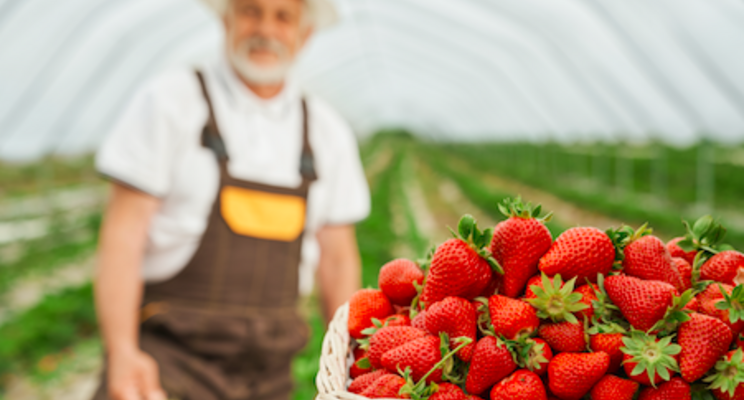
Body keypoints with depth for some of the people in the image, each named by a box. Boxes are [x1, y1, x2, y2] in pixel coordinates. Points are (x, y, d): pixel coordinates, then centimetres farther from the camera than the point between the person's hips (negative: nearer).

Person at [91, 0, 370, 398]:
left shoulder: (328, 133, 8)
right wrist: (121, 350, -20)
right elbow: (122, 235, -9)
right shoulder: (171, 100, -3)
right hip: (171, 353, -4)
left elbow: (337, 259, 12)